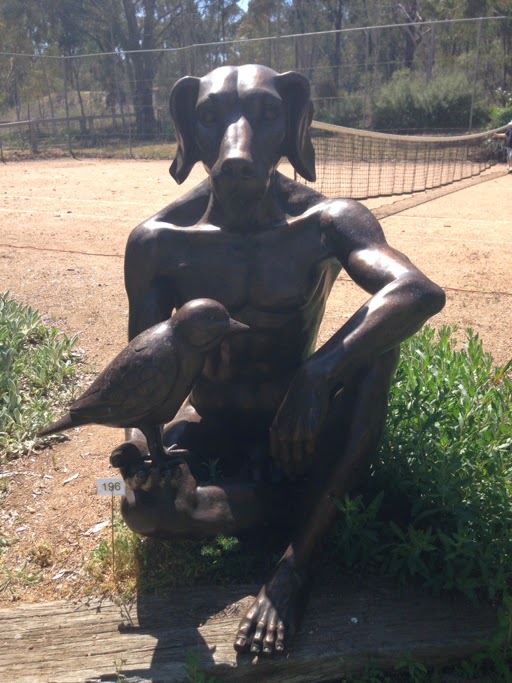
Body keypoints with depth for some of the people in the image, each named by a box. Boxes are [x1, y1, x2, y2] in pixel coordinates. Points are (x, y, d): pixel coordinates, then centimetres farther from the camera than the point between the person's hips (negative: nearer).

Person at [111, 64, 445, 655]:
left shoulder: (326, 223, -19)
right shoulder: (157, 242, -16)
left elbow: (420, 291, -37)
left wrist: (317, 376, -49)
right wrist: (142, 439, -36)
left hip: (298, 425, 0)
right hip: (212, 424, 0)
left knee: (378, 331, -29)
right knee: (142, 507, -29)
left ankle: (298, 562, -23)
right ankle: (303, 504, -7)